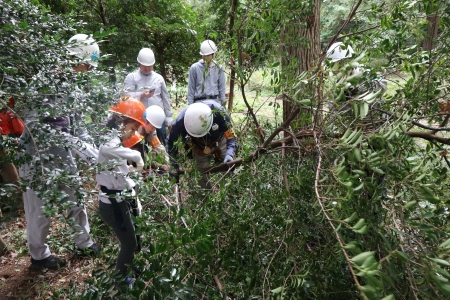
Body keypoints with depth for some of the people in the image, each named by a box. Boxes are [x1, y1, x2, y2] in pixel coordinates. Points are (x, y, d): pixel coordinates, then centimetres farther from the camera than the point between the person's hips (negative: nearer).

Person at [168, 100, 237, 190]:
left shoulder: (218, 111, -39)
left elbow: (231, 135, -30)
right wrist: (173, 164, -18)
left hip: (219, 140, 0)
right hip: (199, 147, 0)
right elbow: (172, 141, -17)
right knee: (202, 175, 4)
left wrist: (229, 153, -47)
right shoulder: (181, 121, -35)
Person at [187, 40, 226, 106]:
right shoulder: (194, 68, 3)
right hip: (199, 101, -1)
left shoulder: (219, 69, 7)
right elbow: (191, 89, 5)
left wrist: (223, 104, 7)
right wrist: (190, 105, 2)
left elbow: (222, 88, 11)